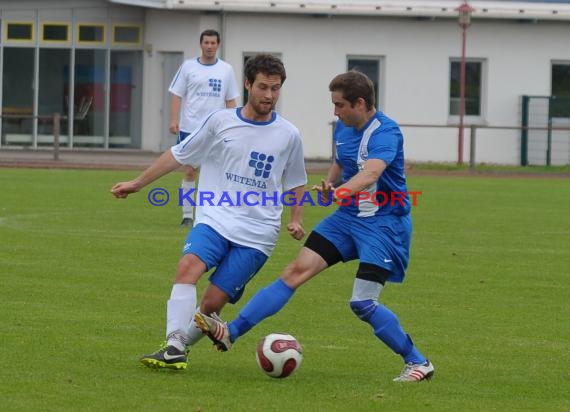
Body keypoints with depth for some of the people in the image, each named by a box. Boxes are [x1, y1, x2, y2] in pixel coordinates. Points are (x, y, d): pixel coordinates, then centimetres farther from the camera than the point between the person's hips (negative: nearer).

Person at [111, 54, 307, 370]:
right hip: (214, 220, 0)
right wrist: (137, 184, 14)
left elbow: (296, 183, 20)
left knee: (212, 303, -10)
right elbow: (178, 155, 13)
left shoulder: (288, 135, 5)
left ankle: (178, 347, 11)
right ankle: (174, 346, -33)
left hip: (257, 234, 0)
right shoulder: (220, 122, 3)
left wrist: (296, 221, 6)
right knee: (188, 265, -29)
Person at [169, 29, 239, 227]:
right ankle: (187, 215, 4)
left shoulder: (226, 70, 7)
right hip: (190, 128, -1)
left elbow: (230, 101, 11)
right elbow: (177, 95, 3)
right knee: (190, 172, -1)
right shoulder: (188, 66, 3)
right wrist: (174, 120, -8)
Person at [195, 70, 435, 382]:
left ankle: (417, 362, 2)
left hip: (384, 224, -7)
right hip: (347, 217, 7)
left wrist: (340, 192, -56)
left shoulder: (386, 132, -21)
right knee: (297, 270, -4)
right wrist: (329, 185, 3)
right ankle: (231, 332, -7)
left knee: (363, 303, -15)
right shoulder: (343, 128, 5)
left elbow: (371, 172, -39)